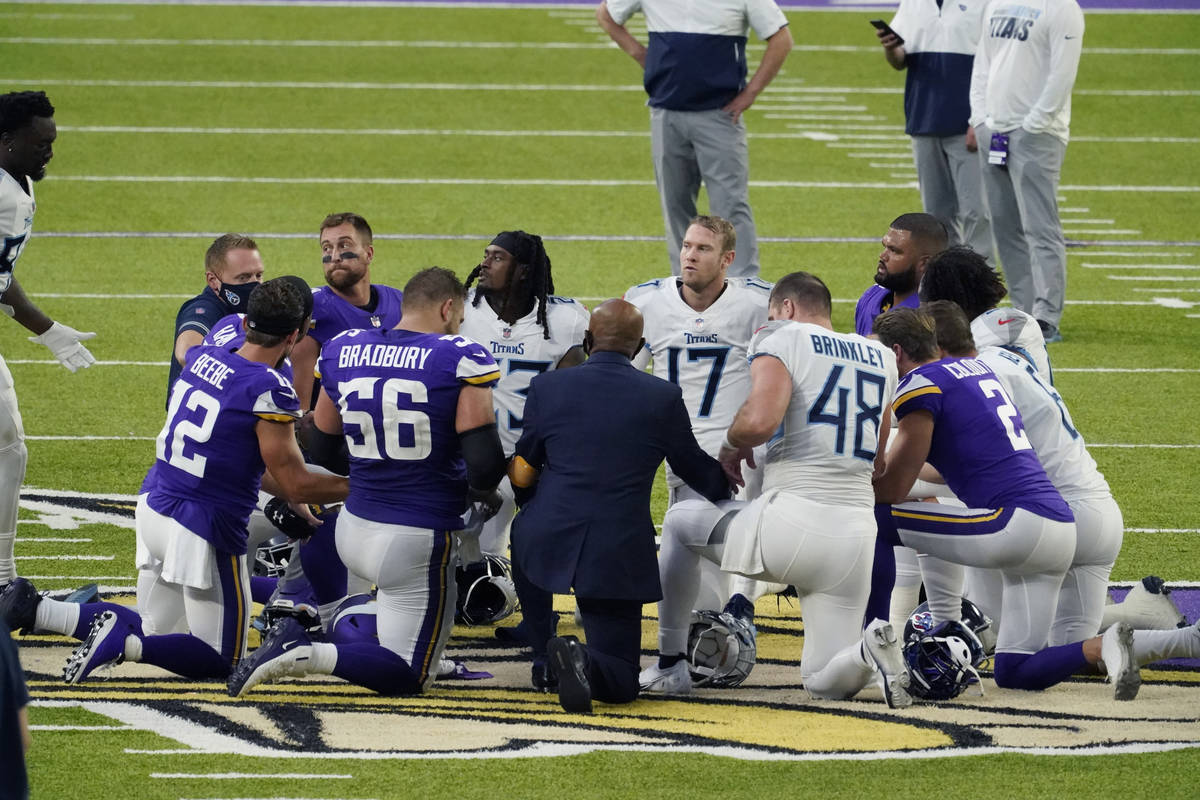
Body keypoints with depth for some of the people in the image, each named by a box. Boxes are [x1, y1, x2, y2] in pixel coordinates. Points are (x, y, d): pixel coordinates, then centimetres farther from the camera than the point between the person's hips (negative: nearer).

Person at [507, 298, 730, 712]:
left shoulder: (547, 387, 1)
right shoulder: (663, 398, 0)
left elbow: (522, 476, 10)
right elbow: (697, 472, 14)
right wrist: (728, 480, 37)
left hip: (547, 539, 1)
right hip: (620, 553, -1)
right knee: (619, 680, 9)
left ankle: (544, 661, 29)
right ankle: (584, 662, -27)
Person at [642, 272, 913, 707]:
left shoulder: (783, 341, -1)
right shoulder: (881, 358, 18)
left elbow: (759, 420, -19)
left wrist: (730, 446, 4)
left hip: (791, 524, -5)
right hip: (856, 535, 5)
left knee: (680, 521, 26)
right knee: (826, 683, 13)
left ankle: (670, 662, 29)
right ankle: (870, 650, -21)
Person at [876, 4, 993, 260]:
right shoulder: (912, 4, 11)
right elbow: (900, 60, 16)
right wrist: (890, 49, -9)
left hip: (965, 129, -6)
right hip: (924, 124, 6)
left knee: (974, 211, -8)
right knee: (938, 213, 11)